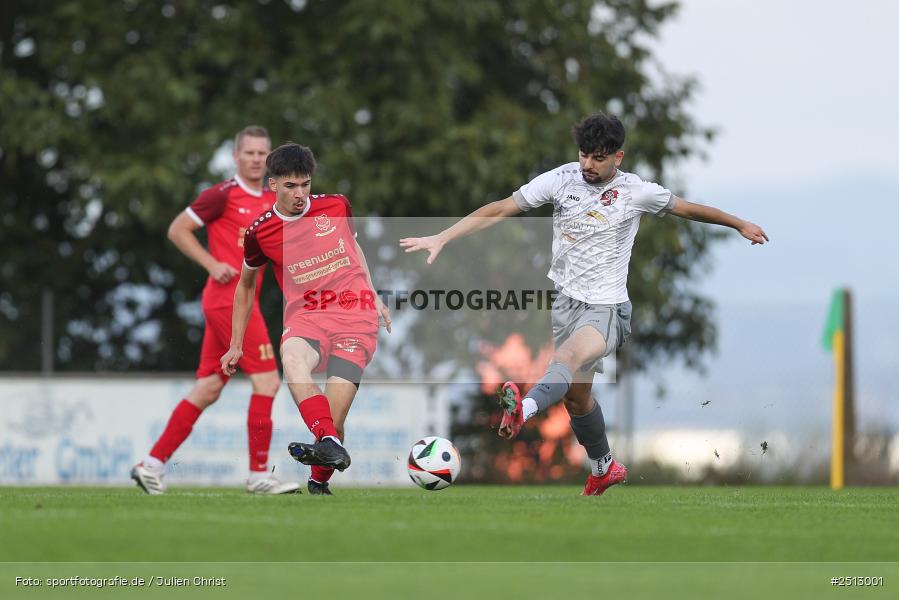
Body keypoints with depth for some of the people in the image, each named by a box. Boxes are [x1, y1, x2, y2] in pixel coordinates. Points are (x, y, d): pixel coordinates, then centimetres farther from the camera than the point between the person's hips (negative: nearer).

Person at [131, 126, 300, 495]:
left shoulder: (271, 200, 15)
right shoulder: (223, 195, -7)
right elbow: (177, 230, -5)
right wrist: (213, 264, -13)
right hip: (229, 296, -8)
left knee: (208, 389, 8)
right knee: (267, 381, -10)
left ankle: (154, 463, 12)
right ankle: (259, 474, -5)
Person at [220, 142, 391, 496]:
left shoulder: (337, 206, 4)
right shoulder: (260, 232, 2)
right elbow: (245, 285, 20)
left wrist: (373, 296, 22)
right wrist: (236, 345, 22)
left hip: (356, 315, 0)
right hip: (305, 316, 0)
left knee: (334, 412, -16)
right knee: (292, 356, -37)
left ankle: (319, 481, 10)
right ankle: (329, 445, -52)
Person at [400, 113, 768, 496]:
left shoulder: (636, 192, -5)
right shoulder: (561, 180, -2)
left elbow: (687, 209, 12)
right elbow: (501, 209, -3)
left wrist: (740, 225, 22)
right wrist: (442, 238, -9)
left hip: (606, 309, -5)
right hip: (565, 301, 5)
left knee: (568, 357, -35)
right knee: (576, 395, 14)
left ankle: (523, 409, -65)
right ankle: (603, 468, 39)